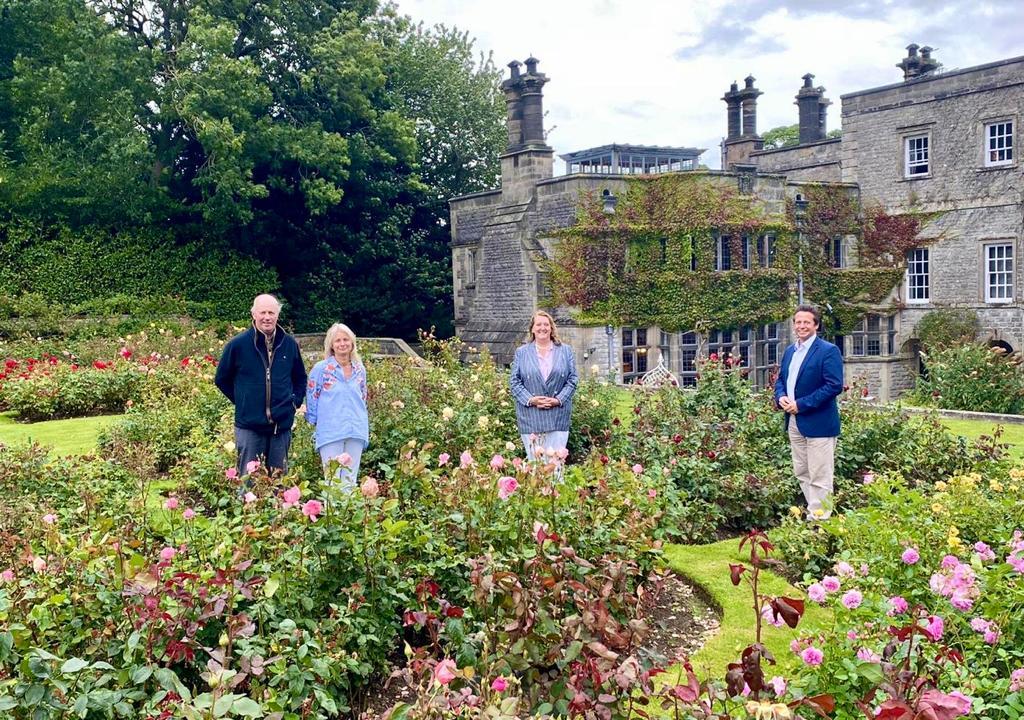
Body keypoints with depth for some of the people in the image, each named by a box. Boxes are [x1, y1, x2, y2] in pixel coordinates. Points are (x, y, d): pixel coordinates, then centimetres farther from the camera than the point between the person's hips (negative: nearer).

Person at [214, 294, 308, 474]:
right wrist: (241, 400, 5)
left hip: (282, 425, 2)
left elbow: (300, 378, 19)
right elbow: (221, 379, 8)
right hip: (249, 425, -2)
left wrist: (295, 400, 7)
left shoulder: (289, 344, 4)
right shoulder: (238, 344, -5)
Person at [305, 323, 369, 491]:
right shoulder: (321, 368, -3)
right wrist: (315, 423, 4)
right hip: (330, 432, -4)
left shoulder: (360, 369, 10)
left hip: (356, 432, 4)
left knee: (350, 480, 7)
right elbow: (311, 398, 2)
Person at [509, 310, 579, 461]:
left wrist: (558, 399, -8)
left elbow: (573, 379, 6)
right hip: (530, 417, 0)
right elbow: (514, 381, 4)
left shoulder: (566, 351, 10)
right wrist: (530, 400, -11)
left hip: (558, 417, 0)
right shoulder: (521, 352, 9)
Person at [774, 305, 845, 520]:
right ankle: (812, 510, 26)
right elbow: (781, 379, 21)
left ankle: (819, 518, 5)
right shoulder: (790, 351, 14)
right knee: (801, 473, 15)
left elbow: (834, 385, -17)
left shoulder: (828, 351, -10)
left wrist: (801, 404, -19)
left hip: (818, 422, -8)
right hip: (794, 421, 8)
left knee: (819, 476, -2)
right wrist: (781, 397, -2)